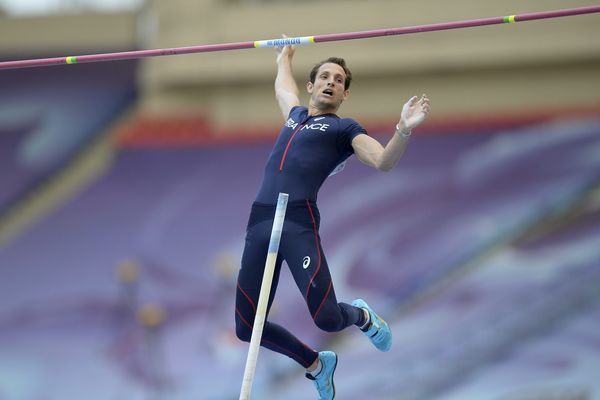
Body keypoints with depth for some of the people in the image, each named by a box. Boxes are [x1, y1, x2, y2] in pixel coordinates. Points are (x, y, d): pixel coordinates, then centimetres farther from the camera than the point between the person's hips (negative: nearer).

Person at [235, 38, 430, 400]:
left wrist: (405, 129, -19)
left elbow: (384, 161, -4)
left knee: (327, 318, -16)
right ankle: (316, 364, 28)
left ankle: (361, 316, 24)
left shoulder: (344, 129, 12)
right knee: (248, 328, 1)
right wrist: (285, 55, 65)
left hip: (299, 223, -5)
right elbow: (283, 85, 50)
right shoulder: (296, 114, 27)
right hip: (260, 222, 5)